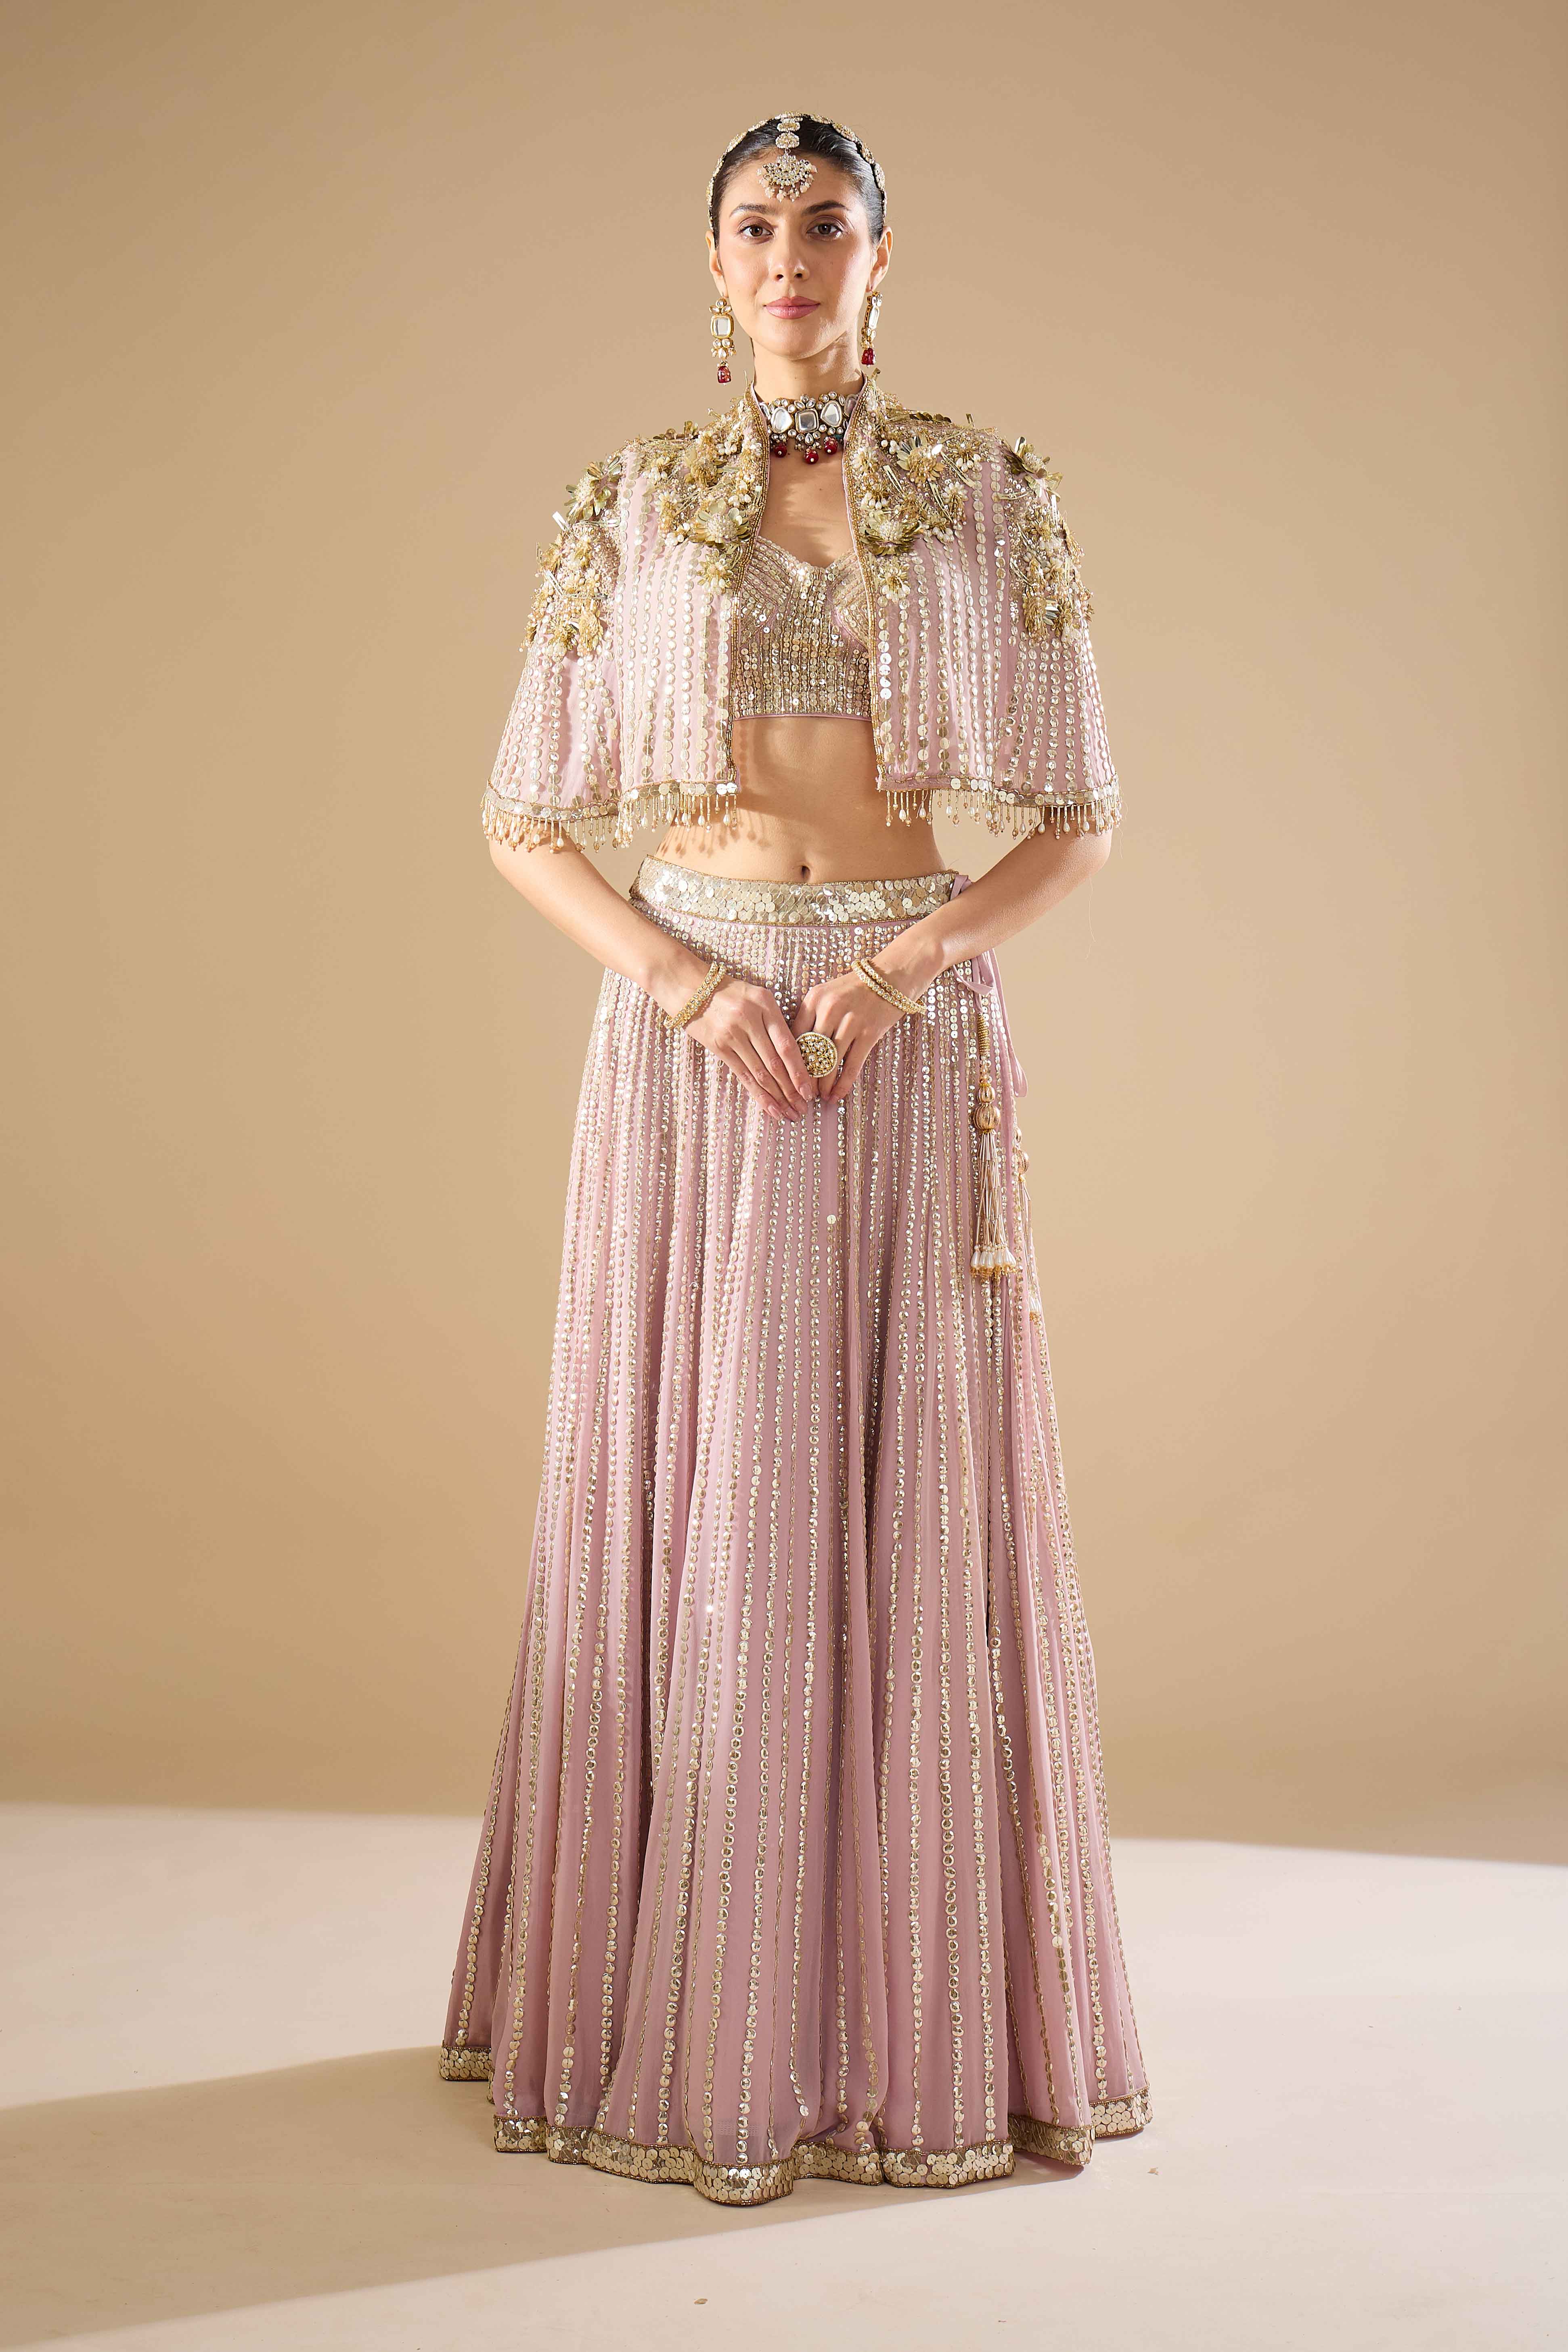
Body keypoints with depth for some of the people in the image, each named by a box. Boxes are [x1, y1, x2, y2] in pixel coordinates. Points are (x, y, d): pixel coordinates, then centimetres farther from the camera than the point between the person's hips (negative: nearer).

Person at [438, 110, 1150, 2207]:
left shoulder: (994, 494, 6)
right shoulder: (629, 503, 7)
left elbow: (1080, 815, 5)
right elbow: (524, 820, 5)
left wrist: (909, 964, -12)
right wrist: (683, 979, -12)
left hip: (915, 1031, 0)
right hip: (691, 1028, 0)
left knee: (918, 1498, 1)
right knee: (689, 1498, 2)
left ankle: (924, 2012, 18)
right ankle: (686, 2006, 18)